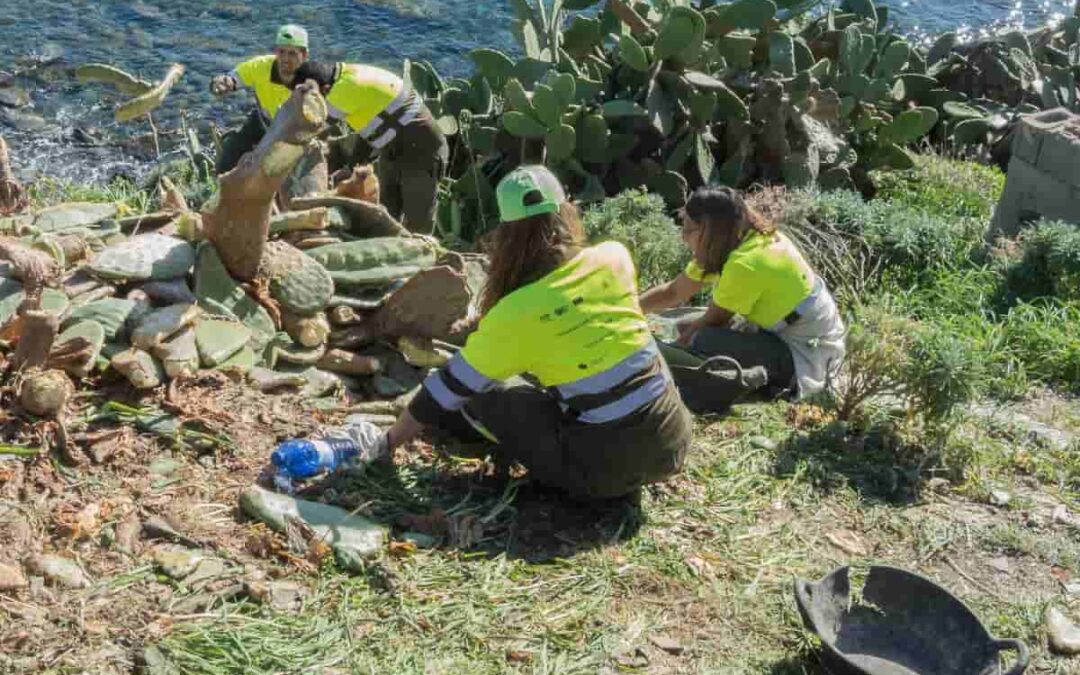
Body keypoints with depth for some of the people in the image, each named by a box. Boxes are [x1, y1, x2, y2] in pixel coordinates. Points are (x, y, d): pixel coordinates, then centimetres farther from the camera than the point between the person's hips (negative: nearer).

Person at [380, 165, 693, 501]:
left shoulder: (514, 313, -13)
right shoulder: (615, 257, -1)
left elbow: (448, 390, -3)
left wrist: (389, 441, 12)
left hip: (608, 465, -5)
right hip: (673, 440, 5)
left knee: (481, 397, 8)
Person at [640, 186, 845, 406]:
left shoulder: (745, 263, -26)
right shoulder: (743, 241, 1)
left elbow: (713, 321, -12)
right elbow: (672, 292, 8)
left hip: (806, 356, -9)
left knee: (703, 342, -25)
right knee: (690, 328, 9)